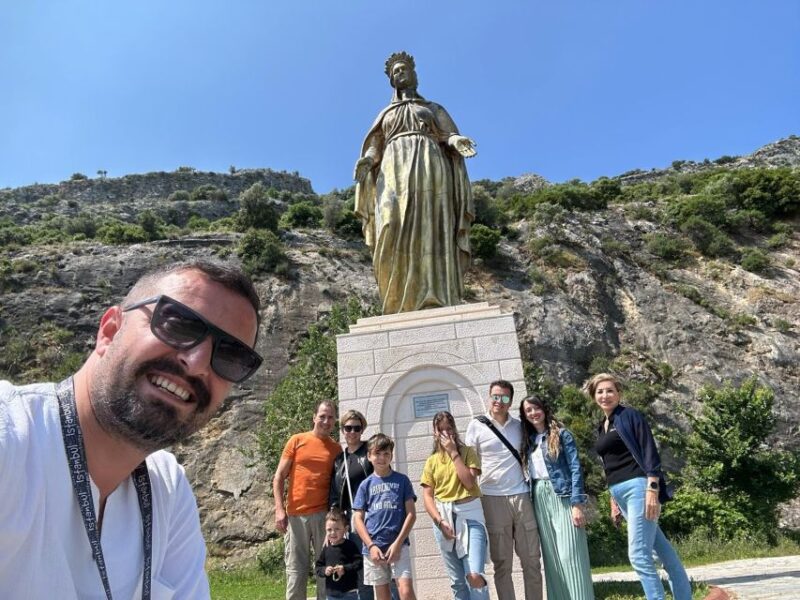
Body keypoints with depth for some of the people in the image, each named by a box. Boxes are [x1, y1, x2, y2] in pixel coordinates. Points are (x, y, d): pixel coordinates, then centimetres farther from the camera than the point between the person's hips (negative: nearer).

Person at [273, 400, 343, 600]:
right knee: (296, 569, 6)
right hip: (296, 515, -1)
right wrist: (280, 509, -5)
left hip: (324, 515, 1)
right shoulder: (297, 441, 2)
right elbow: (279, 476, 3)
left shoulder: (336, 449, 6)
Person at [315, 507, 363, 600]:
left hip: (349, 592, -5)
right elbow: (317, 567, 8)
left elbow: (359, 562, -13)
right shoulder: (326, 548, 3)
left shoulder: (349, 546, -9)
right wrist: (324, 570, -11)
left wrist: (345, 568, -22)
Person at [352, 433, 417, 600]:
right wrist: (371, 546, -8)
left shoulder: (402, 480, 1)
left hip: (398, 545, -2)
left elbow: (411, 514, -1)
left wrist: (397, 543, -9)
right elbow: (358, 519, 3)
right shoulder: (365, 484, 4)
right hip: (373, 547, 2)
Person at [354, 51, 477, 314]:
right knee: (395, 231, -25)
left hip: (429, 168, -1)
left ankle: (436, 309, -30)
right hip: (396, 171, 1)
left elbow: (450, 138, 13)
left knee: (430, 233, -21)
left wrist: (457, 141, -13)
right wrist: (366, 161, -7)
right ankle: (403, 307, -33)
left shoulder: (435, 109, 29)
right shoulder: (385, 115, 33)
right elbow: (375, 148, 18)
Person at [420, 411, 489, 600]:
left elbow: (469, 482, -12)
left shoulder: (467, 452, 3)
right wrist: (439, 521, -12)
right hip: (443, 516, 3)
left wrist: (454, 453, -10)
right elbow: (427, 496, 2)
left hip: (469, 514, -2)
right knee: (457, 580, 10)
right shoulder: (432, 461, 8)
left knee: (475, 576, -17)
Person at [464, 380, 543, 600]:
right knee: (502, 563, 5)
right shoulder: (477, 426, -1)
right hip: (493, 499, -2)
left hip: (521, 496, 3)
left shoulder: (519, 426, 7)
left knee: (531, 559, 9)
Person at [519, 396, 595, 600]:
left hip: (562, 496, -5)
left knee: (569, 553, -5)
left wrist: (577, 504, -15)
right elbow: (530, 472, 13)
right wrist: (532, 500, 6)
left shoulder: (562, 434, -2)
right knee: (551, 555, 8)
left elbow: (575, 469, -8)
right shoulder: (529, 440, 13)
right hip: (539, 499, 5)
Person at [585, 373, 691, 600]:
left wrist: (652, 489, -21)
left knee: (639, 555, -9)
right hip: (620, 493, 8)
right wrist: (613, 500, 21)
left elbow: (650, 452, -13)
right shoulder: (602, 427, 16)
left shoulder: (630, 415, -5)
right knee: (661, 547, 15)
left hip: (638, 487, -8)